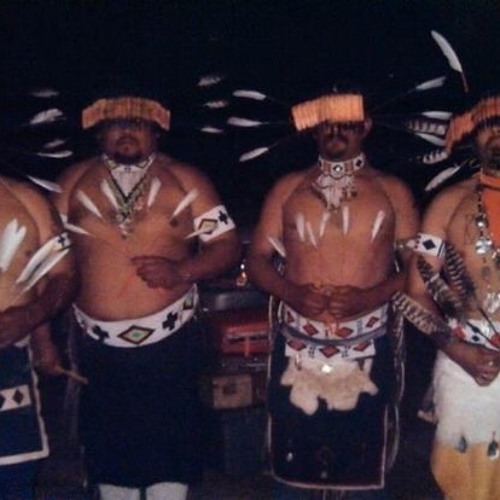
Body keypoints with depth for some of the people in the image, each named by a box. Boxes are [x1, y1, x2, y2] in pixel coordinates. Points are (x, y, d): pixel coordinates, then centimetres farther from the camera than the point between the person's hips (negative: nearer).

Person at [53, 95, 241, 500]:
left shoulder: (185, 180, 0)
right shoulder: (74, 181, 5)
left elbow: (227, 245, -2)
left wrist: (182, 270, -20)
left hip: (169, 341, -2)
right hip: (99, 344, 2)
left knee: (170, 443, 6)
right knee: (108, 444, 13)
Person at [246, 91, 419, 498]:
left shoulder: (393, 191, 4)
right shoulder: (288, 188, 7)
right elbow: (257, 259, 7)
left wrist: (370, 297, -15)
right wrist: (291, 293, -13)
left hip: (366, 352, -1)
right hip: (297, 350, 1)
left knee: (364, 466, 7)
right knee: (293, 462, 9)